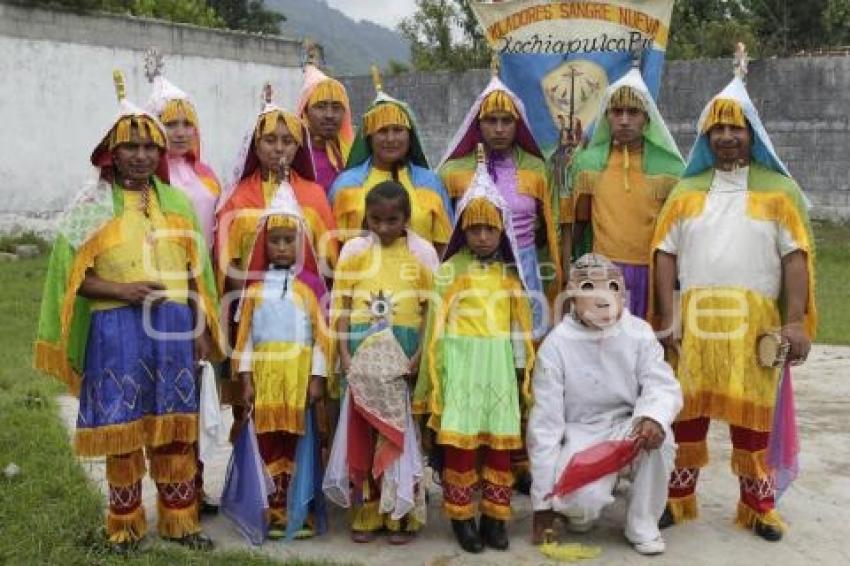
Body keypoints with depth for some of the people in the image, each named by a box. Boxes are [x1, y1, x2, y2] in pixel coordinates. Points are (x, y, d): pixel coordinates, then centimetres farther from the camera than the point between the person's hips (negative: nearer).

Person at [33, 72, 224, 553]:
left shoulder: (177, 201, 10)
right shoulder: (93, 205, 0)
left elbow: (196, 270, 11)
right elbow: (73, 274, -3)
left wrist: (202, 329, 6)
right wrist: (120, 289, -17)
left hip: (174, 325, 3)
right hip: (117, 328, -3)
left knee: (175, 428, 7)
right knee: (123, 430, 3)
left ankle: (179, 520, 19)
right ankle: (126, 525, 17)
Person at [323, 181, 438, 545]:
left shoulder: (422, 252, 1)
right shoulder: (353, 250, 4)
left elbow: (431, 309, 0)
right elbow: (340, 306, 3)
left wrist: (419, 356, -11)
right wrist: (344, 354, -7)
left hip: (403, 355, -1)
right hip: (362, 354, 1)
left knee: (401, 432, 2)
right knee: (361, 434, 6)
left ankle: (402, 515, 14)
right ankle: (365, 515, 16)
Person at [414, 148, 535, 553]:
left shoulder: (510, 273, 8)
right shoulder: (450, 271, -1)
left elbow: (520, 323, 11)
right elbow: (437, 323, -2)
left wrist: (521, 368, 10)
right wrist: (435, 370, -4)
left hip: (499, 363, 3)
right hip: (461, 361, -3)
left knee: (499, 442, 6)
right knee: (459, 440, -3)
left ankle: (494, 518, 17)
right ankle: (462, 518, 10)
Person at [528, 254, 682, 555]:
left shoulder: (639, 332, -5)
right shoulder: (556, 344, -13)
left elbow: (663, 386, -12)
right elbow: (545, 423, -12)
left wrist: (654, 417, -40)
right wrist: (543, 499, -11)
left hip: (627, 427, 3)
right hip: (580, 435, -2)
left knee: (656, 433, -31)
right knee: (582, 497, -31)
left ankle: (643, 524, -8)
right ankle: (580, 507, 10)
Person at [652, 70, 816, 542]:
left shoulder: (779, 189, 8)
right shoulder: (687, 190, 12)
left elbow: (796, 256, 1)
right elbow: (666, 253, 7)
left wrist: (795, 320, -9)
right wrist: (668, 317, -3)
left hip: (754, 321, -1)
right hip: (693, 317, 1)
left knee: (752, 414, 4)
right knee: (686, 408, 5)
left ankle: (758, 506, 18)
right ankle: (678, 497, 19)